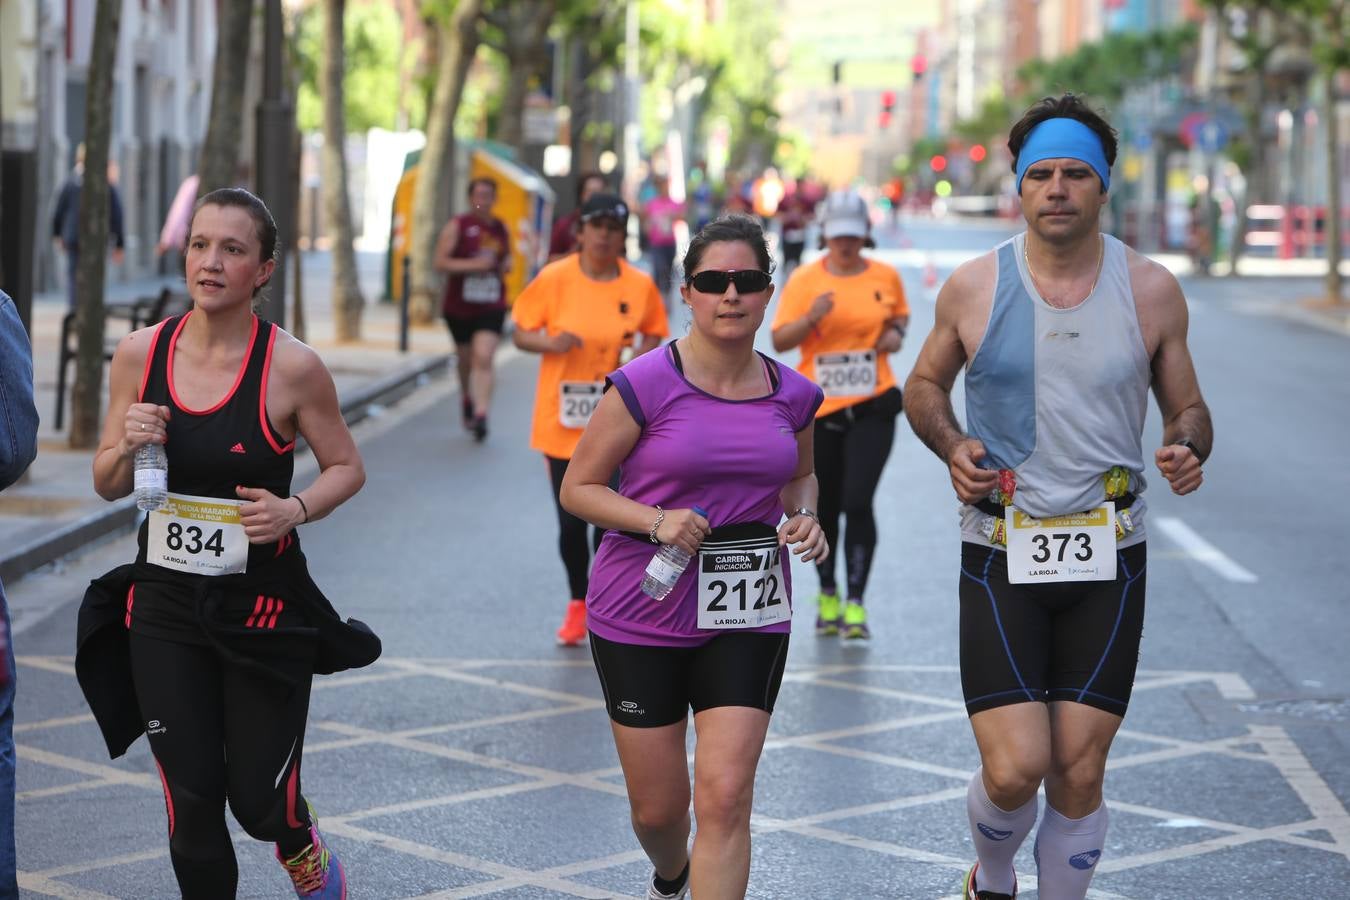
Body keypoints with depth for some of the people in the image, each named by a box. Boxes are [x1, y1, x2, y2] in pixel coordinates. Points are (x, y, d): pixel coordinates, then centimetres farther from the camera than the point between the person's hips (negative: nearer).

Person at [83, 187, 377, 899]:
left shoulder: (291, 368, -11)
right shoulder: (140, 353, -2)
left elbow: (347, 468, 0)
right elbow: (107, 486, 7)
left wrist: (294, 509, -19)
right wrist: (128, 445, -15)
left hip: (262, 607, -2)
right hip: (163, 607, 2)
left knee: (259, 801, 4)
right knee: (191, 801, 3)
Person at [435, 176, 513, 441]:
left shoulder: (500, 228, 7)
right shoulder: (457, 226, -5)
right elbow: (441, 262, -11)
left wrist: (507, 265, 2)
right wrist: (473, 265, -21)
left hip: (491, 307, 0)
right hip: (459, 306, 0)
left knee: (483, 358, -16)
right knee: (465, 358, 16)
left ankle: (481, 414, -22)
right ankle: (467, 398, 43)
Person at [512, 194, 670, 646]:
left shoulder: (640, 286, 0)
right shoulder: (554, 278, -5)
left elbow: (654, 334, 13)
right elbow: (521, 333, 0)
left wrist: (642, 353, -9)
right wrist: (550, 343, -21)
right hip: (563, 422, 0)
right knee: (571, 521, 5)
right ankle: (577, 602, 26)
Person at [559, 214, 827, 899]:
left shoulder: (793, 395, 2)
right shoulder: (645, 385, -11)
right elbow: (579, 488, -5)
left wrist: (804, 517, -1)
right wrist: (656, 520, -21)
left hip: (747, 613, 2)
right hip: (642, 612, -2)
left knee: (725, 798, -11)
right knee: (657, 809, 10)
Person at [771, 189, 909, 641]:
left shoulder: (885, 277, 4)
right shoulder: (804, 280, -1)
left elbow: (900, 313, 23)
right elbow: (779, 340, -4)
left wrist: (896, 332, 1)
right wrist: (811, 318, -22)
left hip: (871, 406, -1)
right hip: (818, 409, 1)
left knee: (858, 502, -12)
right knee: (824, 507, 10)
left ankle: (856, 603, -8)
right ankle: (827, 593, 29)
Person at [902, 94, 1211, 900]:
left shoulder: (1151, 291, 0)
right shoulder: (974, 288, -2)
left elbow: (1188, 406, 11)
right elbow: (925, 387, 13)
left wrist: (1188, 448, -12)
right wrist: (953, 447, -8)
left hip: (1108, 561, 1)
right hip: (1002, 557, -1)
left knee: (1079, 775, 2)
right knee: (1014, 771, -10)